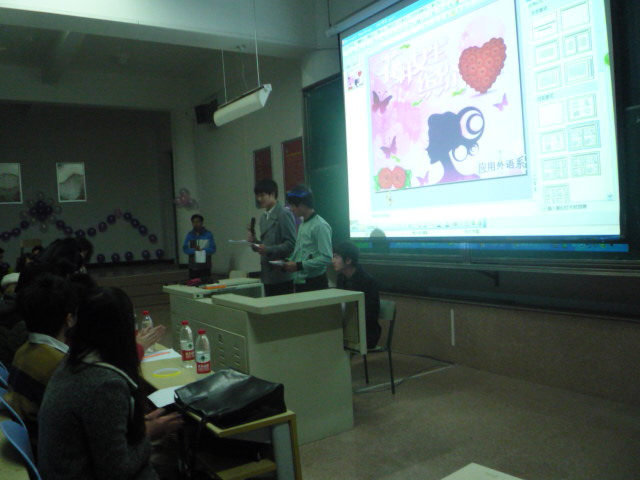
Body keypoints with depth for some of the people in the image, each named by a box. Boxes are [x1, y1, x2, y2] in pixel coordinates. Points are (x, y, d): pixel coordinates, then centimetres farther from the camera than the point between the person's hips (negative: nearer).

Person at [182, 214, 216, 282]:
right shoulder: (190, 235, 7)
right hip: (193, 267, 2)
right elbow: (185, 249, 2)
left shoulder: (208, 234, 0)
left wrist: (202, 250, -21)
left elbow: (213, 249, -4)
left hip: (205, 266, -2)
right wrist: (194, 250, -17)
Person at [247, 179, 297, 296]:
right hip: (268, 275, 8)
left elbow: (291, 244, -14)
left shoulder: (284, 214, -9)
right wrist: (255, 241, 3)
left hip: (282, 275, -8)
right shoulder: (263, 217, 17)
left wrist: (268, 249, -22)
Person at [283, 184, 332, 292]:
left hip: (315, 283, -8)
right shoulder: (302, 224, 12)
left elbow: (326, 258, -20)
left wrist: (299, 266, -20)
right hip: (300, 282, 8)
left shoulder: (320, 226, -14)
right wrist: (288, 263, 2)